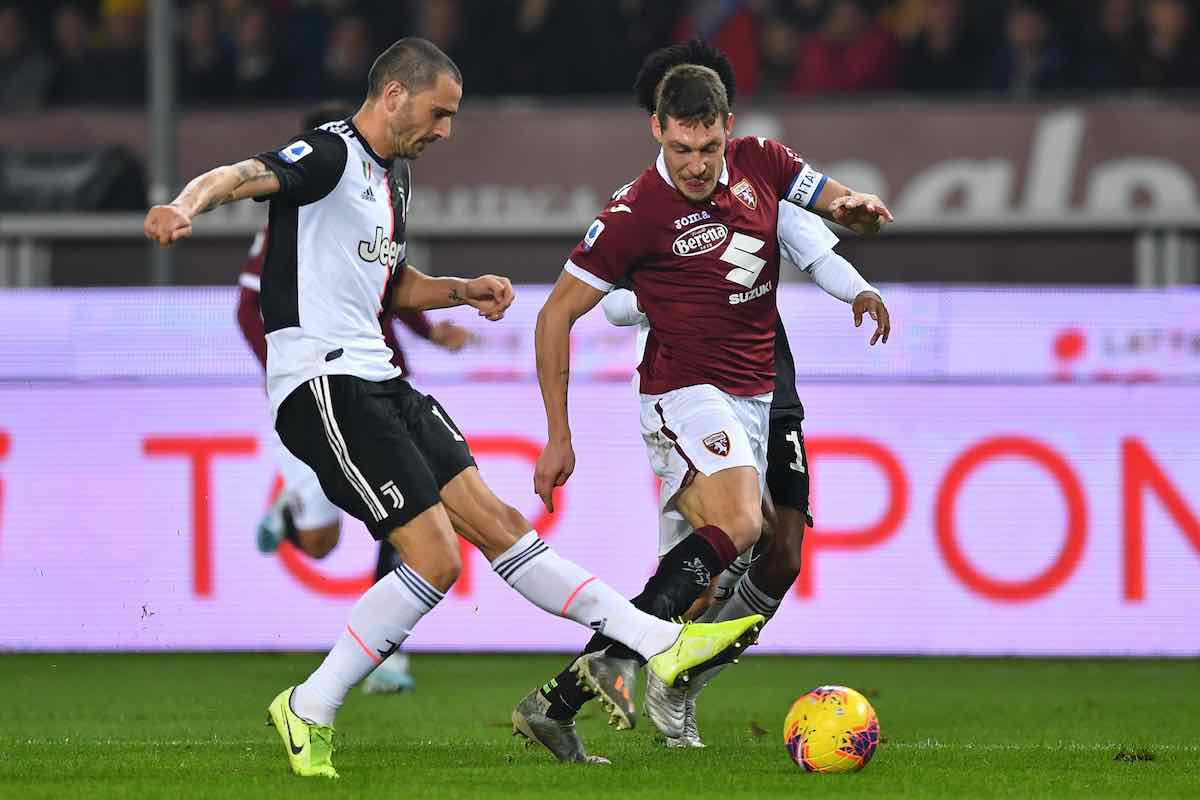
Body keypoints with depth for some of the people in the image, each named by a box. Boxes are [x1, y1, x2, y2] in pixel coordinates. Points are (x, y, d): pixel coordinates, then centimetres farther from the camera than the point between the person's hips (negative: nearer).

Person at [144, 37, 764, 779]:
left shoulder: (395, 174, 20)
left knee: (497, 522, 8)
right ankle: (309, 711, -4)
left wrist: (465, 291, 17)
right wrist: (187, 206, -50)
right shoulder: (331, 154, -9)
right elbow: (238, 175, -28)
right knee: (435, 558, -13)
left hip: (376, 380, 9)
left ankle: (661, 643, 8)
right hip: (321, 380, -9)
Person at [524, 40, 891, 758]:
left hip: (757, 396, 6)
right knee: (739, 525, -30)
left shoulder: (760, 165, 2)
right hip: (686, 395, -6)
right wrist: (559, 437, -8)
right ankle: (617, 656, -36)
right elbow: (557, 315, -7)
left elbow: (846, 206, 15)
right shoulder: (637, 213, -13)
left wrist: (862, 208, -12)